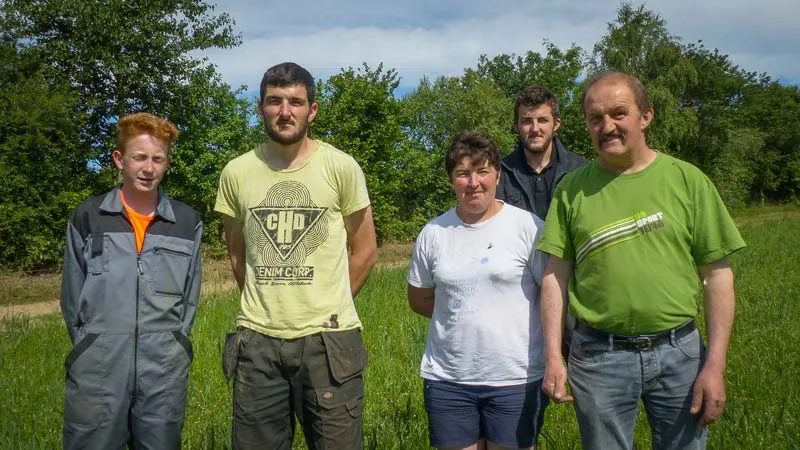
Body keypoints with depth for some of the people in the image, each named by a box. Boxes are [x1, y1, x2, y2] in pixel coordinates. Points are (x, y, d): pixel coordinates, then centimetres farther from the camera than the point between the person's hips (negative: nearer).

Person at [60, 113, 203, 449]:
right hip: (97, 371, -1)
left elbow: (190, 297, 9)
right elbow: (72, 296, 6)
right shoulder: (88, 217, 2)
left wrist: (169, 348, 6)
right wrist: (91, 350, 4)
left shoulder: (188, 223, 5)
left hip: (166, 374, 1)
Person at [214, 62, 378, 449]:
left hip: (328, 339, -2)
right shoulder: (236, 173, 2)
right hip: (257, 339, 2)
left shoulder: (341, 167, -4)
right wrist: (264, 306, 12)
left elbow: (364, 251, 3)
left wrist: (325, 311, 5)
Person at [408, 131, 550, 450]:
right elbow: (420, 300, 14)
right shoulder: (433, 233, 4)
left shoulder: (528, 226, -6)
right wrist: (460, 313, 4)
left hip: (517, 378, -3)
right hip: (447, 379, 3)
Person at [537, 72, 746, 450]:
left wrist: (715, 364, -5)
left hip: (679, 351, 0)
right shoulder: (572, 189, 1)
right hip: (598, 356, 0)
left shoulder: (687, 180, -1)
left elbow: (717, 273, 0)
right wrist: (553, 357, -5)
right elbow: (556, 275, 1)